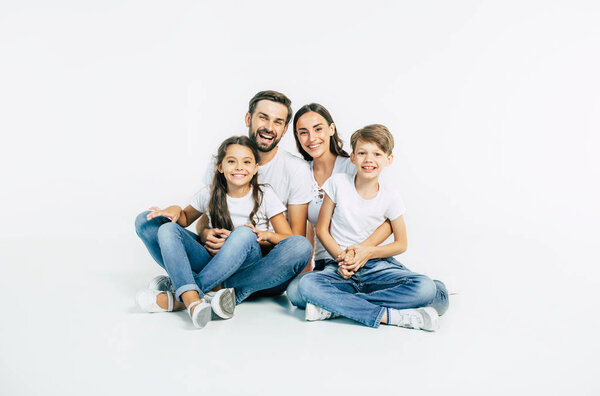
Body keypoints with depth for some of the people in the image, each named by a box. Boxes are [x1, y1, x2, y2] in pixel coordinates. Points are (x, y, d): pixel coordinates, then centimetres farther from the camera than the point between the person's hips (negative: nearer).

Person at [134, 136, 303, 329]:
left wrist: (268, 236, -23)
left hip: (247, 267, -3)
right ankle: (192, 300, -40)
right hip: (214, 264, 3)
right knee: (167, 229, -15)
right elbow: (186, 218, 20)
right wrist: (175, 210, -3)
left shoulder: (265, 195, -1)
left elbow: (289, 239, -2)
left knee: (245, 233, -34)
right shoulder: (210, 194, 4)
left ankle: (177, 295, -32)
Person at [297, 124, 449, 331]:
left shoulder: (390, 198, -1)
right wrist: (341, 258, -14)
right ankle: (387, 315, -31)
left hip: (377, 266, 1)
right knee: (307, 284, -34)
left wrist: (367, 253, -11)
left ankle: (333, 307, -26)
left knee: (425, 288, -26)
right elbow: (321, 229, 2)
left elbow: (401, 244, 6)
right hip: (340, 266, -1)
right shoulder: (338, 183, -2)